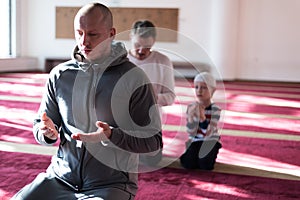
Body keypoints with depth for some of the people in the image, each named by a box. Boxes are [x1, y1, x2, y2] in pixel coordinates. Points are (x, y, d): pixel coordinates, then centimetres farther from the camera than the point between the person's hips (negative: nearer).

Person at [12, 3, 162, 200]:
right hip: (61, 177, 4)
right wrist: (48, 133, -9)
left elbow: (153, 140, -7)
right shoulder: (60, 74, 5)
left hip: (112, 184, -3)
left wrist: (111, 136, -23)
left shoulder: (134, 78, -6)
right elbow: (40, 125, 15)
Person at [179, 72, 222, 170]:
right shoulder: (191, 107, -7)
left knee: (205, 164, -22)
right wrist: (191, 116, -28)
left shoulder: (215, 110, -13)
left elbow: (208, 133, -21)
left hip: (210, 141, -2)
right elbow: (191, 133, -11)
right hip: (195, 141, 2)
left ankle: (211, 155, 12)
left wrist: (203, 117, -36)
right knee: (188, 163, -20)